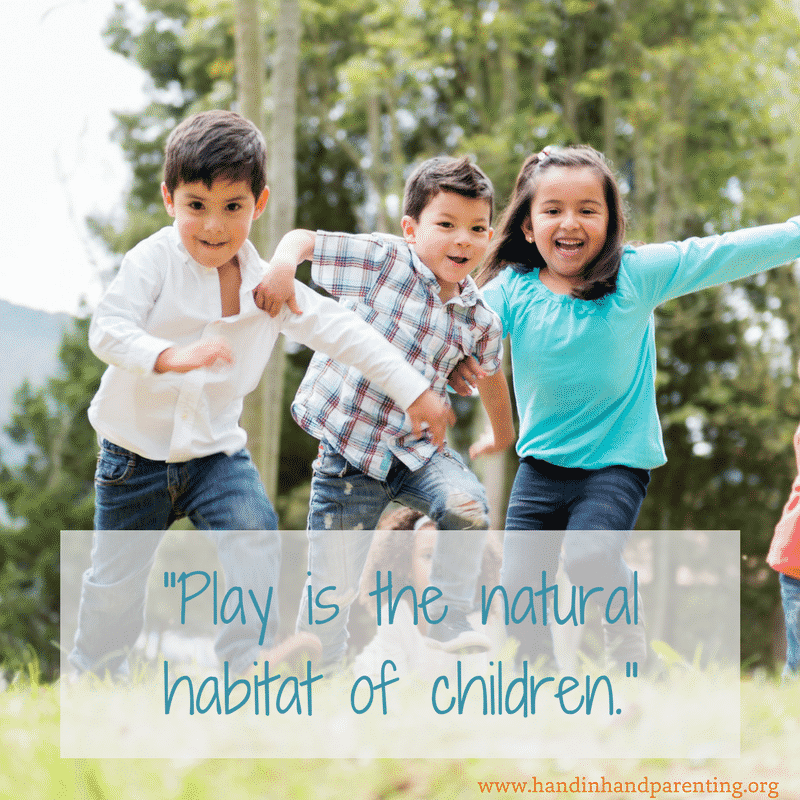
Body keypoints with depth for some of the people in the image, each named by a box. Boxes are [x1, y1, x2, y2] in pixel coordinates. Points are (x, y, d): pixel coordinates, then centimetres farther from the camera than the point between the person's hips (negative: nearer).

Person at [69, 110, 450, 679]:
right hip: (136, 452, -2)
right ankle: (93, 675, 31)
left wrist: (414, 390, -6)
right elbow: (108, 329, -27)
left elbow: (343, 332, -3)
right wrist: (172, 356, -45)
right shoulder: (154, 261, -15)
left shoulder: (267, 284, -5)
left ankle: (246, 666, -8)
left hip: (217, 450, 2)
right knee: (116, 580, 7)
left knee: (257, 544, -20)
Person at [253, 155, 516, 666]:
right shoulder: (381, 259, -9)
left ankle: (450, 627, -9)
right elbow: (303, 240, -6)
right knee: (331, 588, -2)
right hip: (347, 447, -2)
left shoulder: (481, 321, 2)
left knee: (467, 506, -27)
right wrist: (282, 265, -29)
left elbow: (490, 374, 22)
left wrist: (503, 435, 36)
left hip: (416, 447, 3)